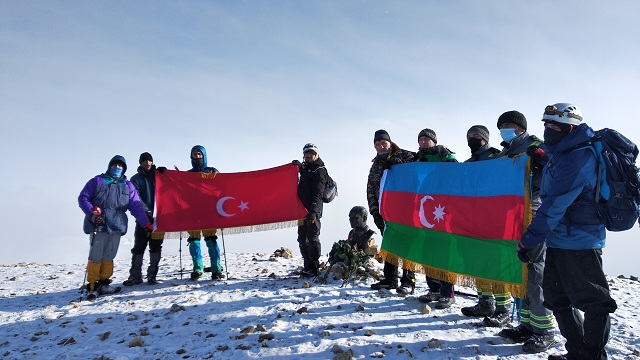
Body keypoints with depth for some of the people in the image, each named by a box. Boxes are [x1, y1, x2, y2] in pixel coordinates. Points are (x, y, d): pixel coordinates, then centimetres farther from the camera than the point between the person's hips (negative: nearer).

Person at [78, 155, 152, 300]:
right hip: (98, 225, -3)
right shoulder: (97, 181, 9)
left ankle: (103, 284, 17)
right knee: (96, 256, -3)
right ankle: (92, 286, 6)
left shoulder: (128, 186, 16)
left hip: (116, 226, 3)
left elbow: (136, 206, 9)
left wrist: (146, 223, -1)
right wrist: (92, 213, -10)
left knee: (109, 256, 6)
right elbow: (83, 198, 7)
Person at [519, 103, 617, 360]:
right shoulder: (560, 157, 14)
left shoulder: (578, 157, -17)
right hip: (559, 242, 10)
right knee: (556, 299, 15)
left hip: (578, 243, -10)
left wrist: (529, 240, -19)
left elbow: (555, 205, -22)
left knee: (592, 302, 4)